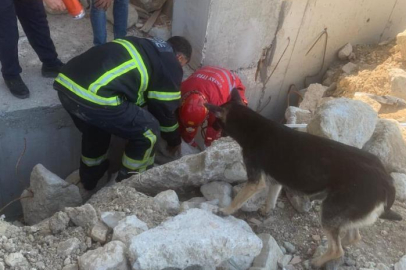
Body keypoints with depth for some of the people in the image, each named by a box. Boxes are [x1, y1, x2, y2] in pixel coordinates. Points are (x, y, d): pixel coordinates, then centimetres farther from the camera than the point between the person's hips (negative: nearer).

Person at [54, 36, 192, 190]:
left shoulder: (145, 47, 31)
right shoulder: (171, 66, 9)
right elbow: (166, 109, 16)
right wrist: (174, 141, 33)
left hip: (66, 82, 9)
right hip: (94, 96, -9)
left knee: (94, 128, 36)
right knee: (148, 130, 12)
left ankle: (90, 177, 53)